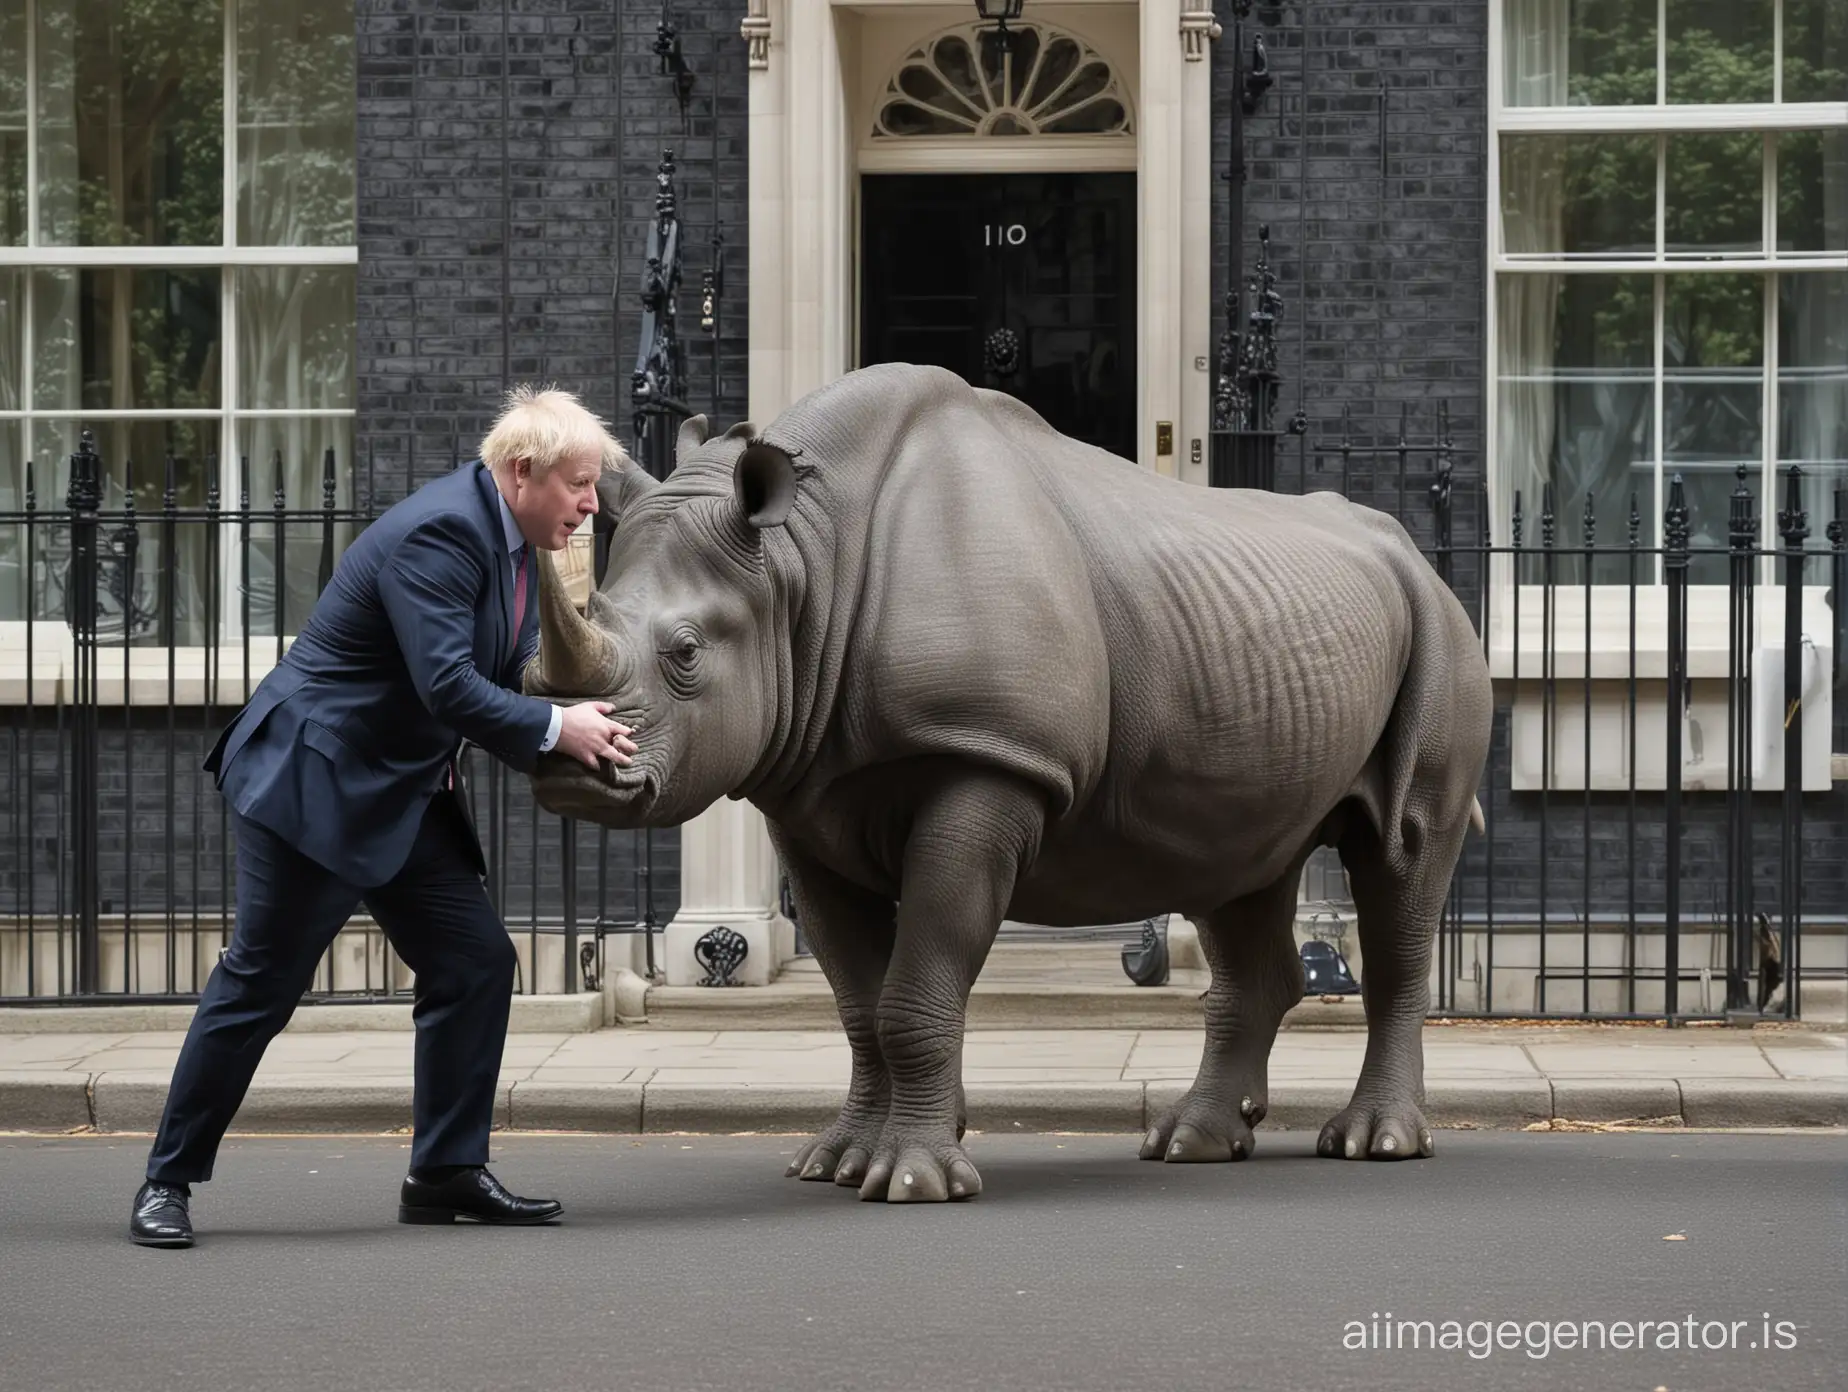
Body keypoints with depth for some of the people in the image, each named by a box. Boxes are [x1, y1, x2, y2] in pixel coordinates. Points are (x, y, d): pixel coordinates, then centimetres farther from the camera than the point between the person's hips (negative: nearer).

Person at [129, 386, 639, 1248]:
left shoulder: (511, 541, 8)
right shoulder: (438, 533, -22)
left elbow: (493, 682, 12)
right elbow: (448, 687, -29)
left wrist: (577, 728, -4)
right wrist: (556, 729, -21)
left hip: (403, 797, 10)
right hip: (311, 782, -10)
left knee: (476, 964, 5)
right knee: (260, 983, -3)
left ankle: (447, 1173, 13)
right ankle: (168, 1182, 6)